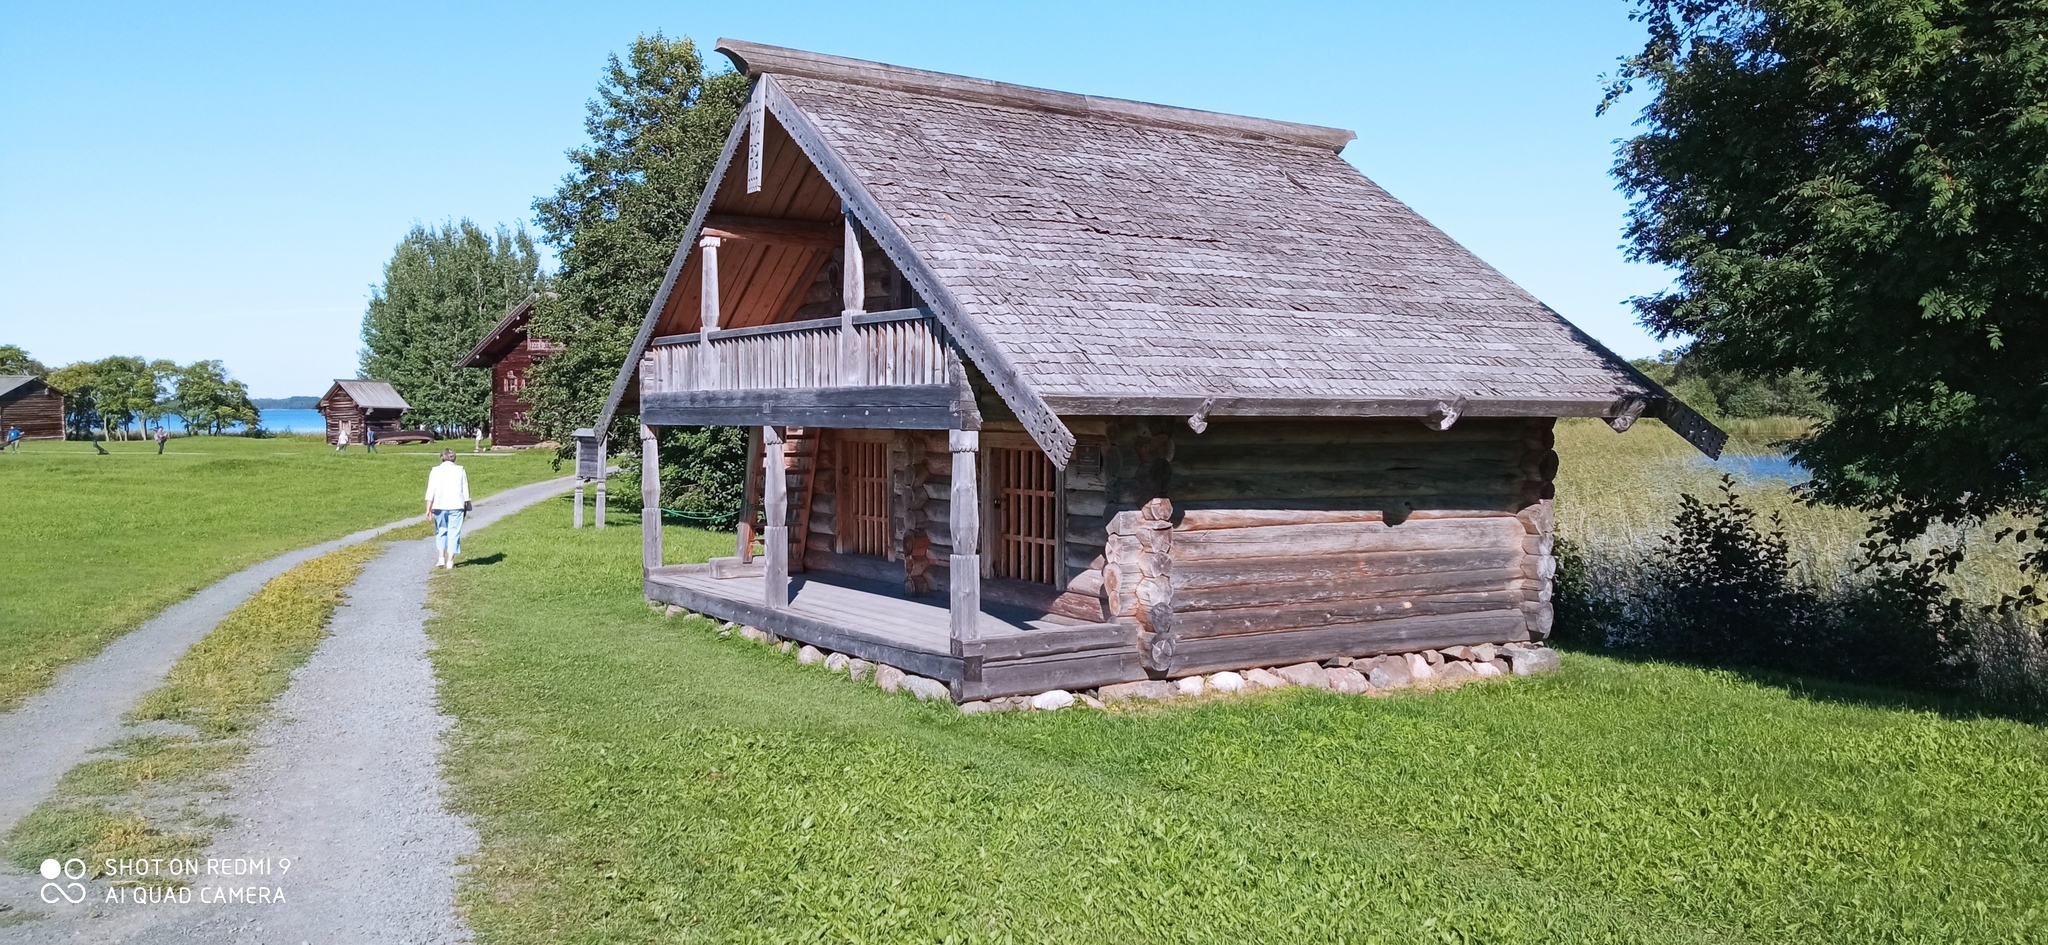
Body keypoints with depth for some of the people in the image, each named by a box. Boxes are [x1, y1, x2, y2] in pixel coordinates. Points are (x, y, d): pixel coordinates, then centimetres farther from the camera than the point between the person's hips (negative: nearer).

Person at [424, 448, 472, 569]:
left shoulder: (436, 471, 1)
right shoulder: (461, 471, 2)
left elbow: (431, 491, -5)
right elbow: (465, 491, 3)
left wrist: (428, 508, -5)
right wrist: (467, 506, 12)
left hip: (439, 506, 1)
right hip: (456, 506, -1)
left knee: (441, 532, 16)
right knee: (454, 532, 4)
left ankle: (441, 558, 10)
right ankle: (450, 560, 2)